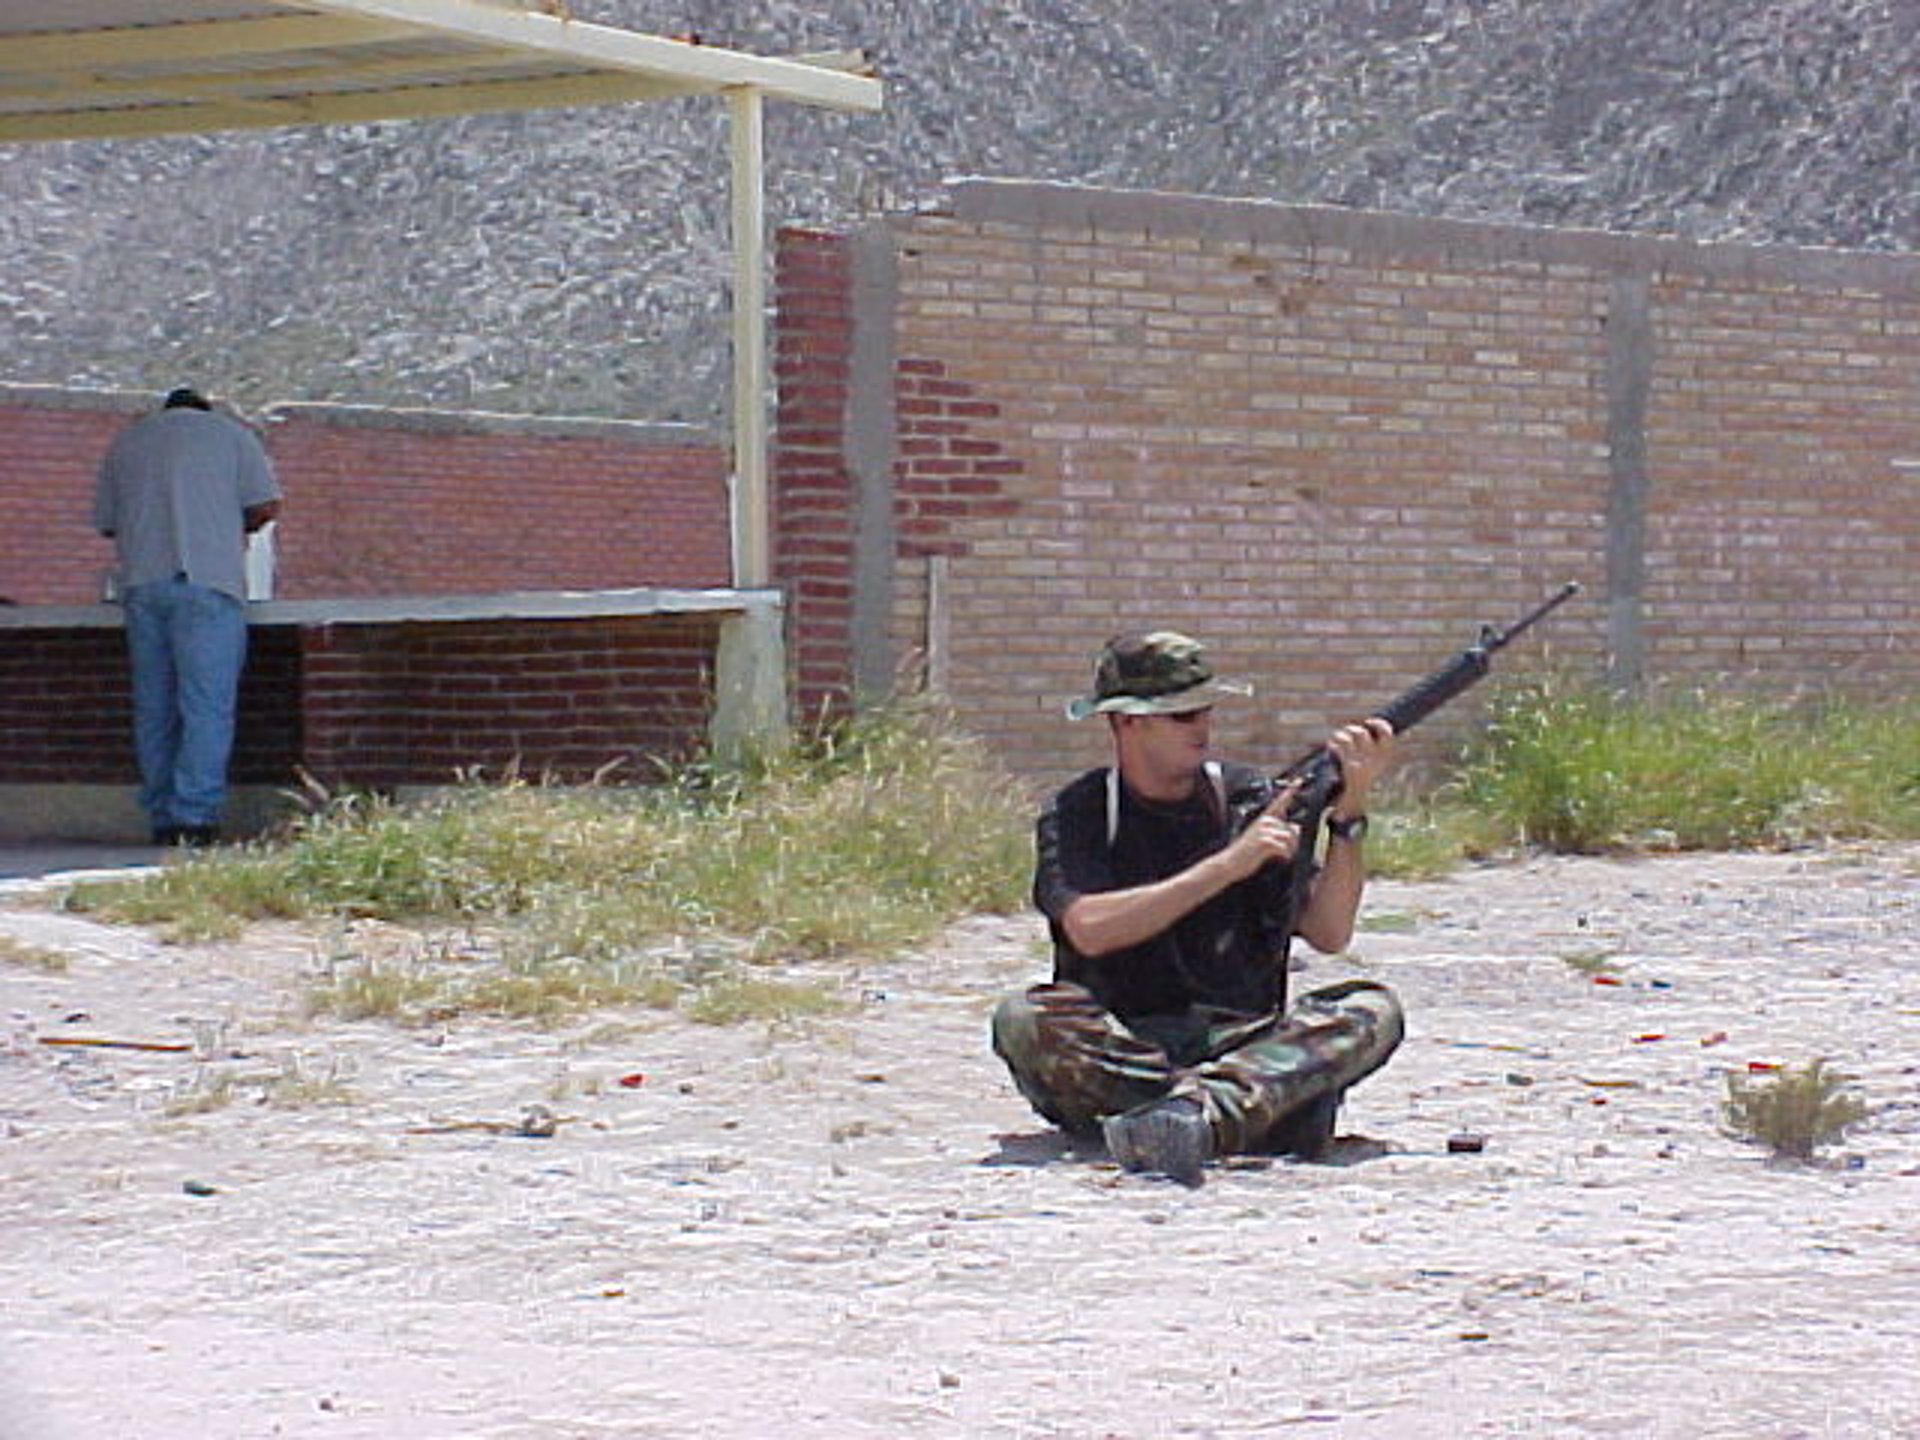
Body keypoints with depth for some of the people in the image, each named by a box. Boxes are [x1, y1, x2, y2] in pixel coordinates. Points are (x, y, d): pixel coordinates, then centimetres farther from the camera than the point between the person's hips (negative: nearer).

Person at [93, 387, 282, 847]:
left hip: (142, 583, 4)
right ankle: (194, 816, -16)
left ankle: (163, 818, 6)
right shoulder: (230, 434, 11)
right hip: (207, 582, -4)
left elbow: (106, 522, 19)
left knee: (154, 707, 7)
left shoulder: (126, 441, 21)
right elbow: (267, 505, 3)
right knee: (206, 705, -7)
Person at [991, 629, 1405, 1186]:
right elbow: (1090, 929, -19)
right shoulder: (1078, 814, 0)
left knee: (1372, 1011, -22)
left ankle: (1192, 1111, -47)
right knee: (1021, 1020, -31)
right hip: (1115, 1051, -2)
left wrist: (1349, 811, -12)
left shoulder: (1250, 799, 8)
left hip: (1239, 1045, 2)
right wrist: (1229, 864, -20)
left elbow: (1329, 932, 1)